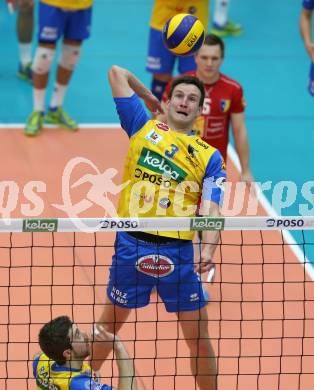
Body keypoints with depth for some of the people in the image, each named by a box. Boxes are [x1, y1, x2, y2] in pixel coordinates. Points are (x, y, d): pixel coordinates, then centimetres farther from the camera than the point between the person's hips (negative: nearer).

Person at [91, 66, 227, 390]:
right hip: (131, 244, 0)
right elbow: (117, 73, 14)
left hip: (178, 251, 0)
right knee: (110, 323, 16)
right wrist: (149, 97, 28)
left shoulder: (209, 157, 7)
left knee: (198, 337, 5)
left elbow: (211, 211, -5)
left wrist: (208, 249, -22)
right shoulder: (144, 127, 10)